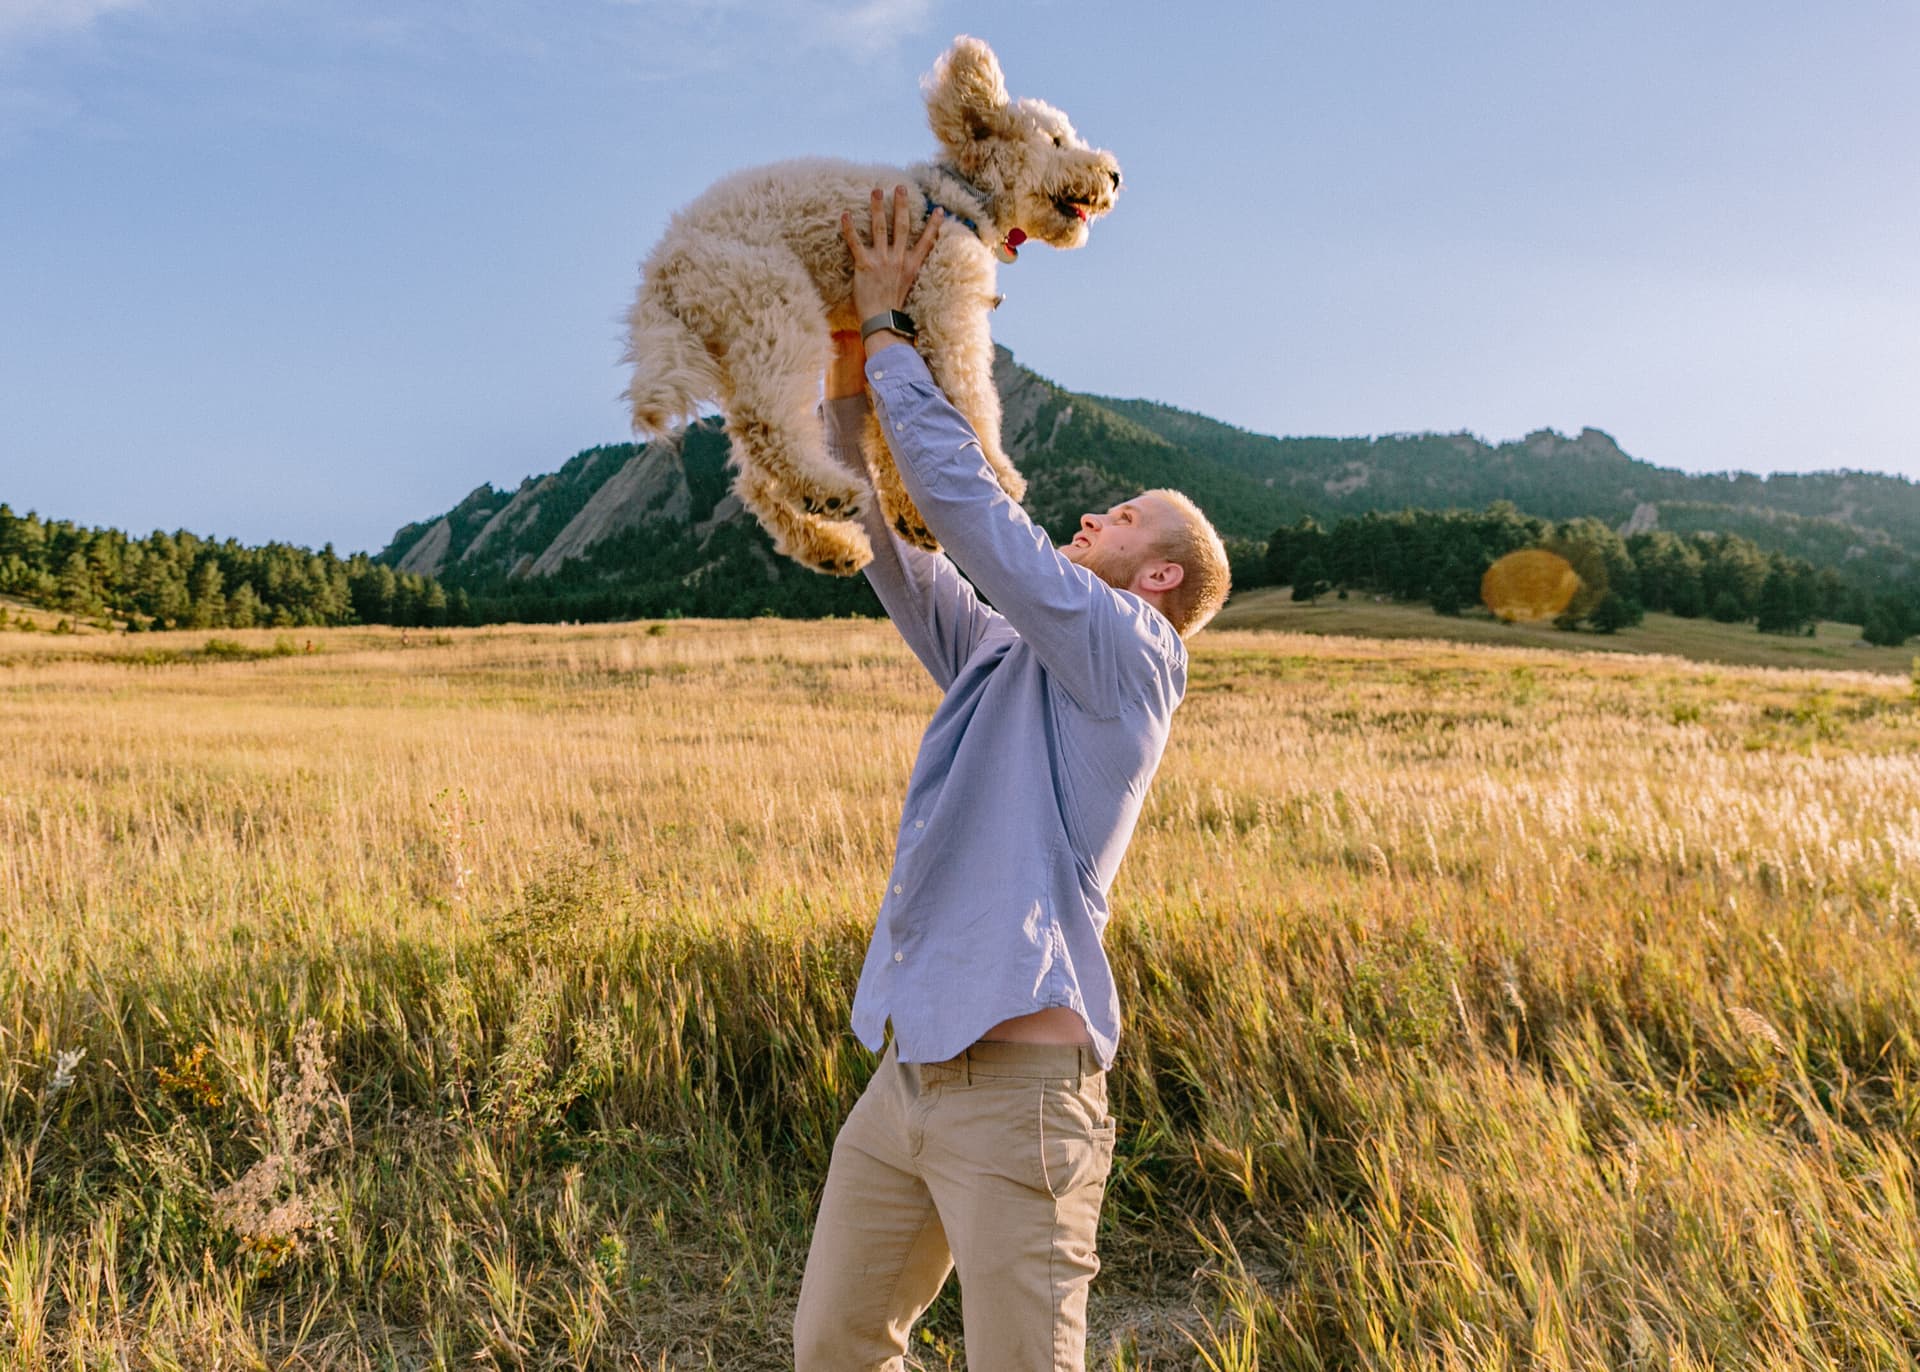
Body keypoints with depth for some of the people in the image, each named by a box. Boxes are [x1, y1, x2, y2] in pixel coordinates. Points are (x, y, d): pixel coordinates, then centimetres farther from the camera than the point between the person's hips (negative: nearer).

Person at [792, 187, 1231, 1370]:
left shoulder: (1130, 655, -5)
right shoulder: (997, 656, 17)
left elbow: (966, 497, -10)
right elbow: (892, 548, 18)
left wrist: (887, 325, -2)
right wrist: (847, 390, 9)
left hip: (1017, 1085, -8)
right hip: (905, 1073, 8)